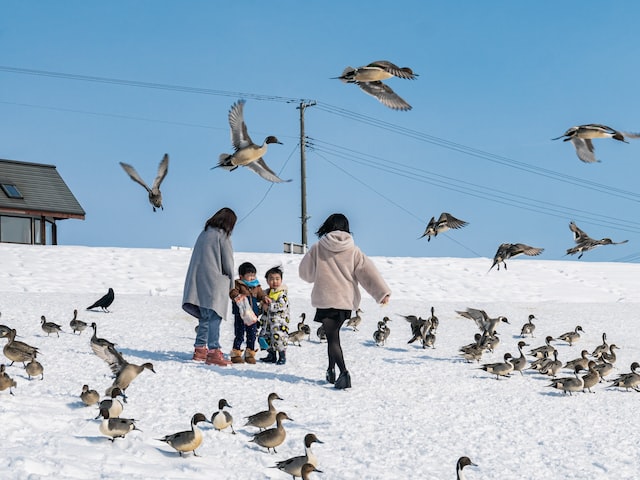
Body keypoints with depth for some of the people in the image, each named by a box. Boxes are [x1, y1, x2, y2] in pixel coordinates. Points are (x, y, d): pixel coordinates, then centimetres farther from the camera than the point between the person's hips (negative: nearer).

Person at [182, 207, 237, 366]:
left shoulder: (204, 234, 15)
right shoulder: (222, 236, -5)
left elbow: (198, 259, 16)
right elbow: (228, 262, -5)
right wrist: (231, 283, 9)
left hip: (198, 282, 8)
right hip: (214, 283, -8)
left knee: (205, 317, 16)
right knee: (214, 317, -11)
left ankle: (200, 349, 19)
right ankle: (213, 351, -19)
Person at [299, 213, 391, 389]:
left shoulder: (318, 248, -2)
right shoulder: (353, 250, 2)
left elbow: (305, 272, 8)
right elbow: (369, 271, -5)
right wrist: (382, 292, -8)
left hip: (325, 299, -3)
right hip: (347, 300, 3)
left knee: (332, 338, -3)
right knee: (333, 334, 20)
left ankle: (343, 372, -21)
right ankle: (331, 370, 24)